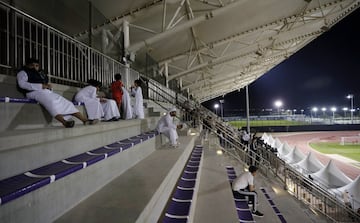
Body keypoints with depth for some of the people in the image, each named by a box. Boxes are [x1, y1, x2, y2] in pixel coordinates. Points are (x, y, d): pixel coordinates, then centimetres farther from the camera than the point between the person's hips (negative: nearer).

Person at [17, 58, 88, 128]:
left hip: (48, 92, 7)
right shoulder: (23, 72, 13)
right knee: (50, 102, -38)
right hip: (35, 92, -7)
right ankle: (64, 122, -57)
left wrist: (48, 86, 3)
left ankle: (84, 120, -17)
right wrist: (41, 86, -13)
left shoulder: (41, 74, 32)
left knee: (66, 103, -9)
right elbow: (22, 84, -6)